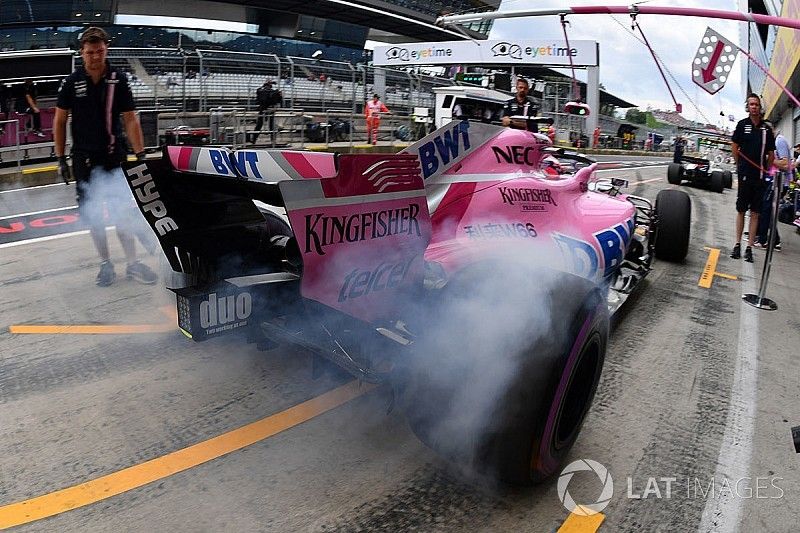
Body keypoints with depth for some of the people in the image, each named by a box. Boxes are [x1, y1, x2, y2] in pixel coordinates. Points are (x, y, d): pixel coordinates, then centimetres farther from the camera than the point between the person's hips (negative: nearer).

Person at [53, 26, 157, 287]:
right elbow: (59, 121, 4)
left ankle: (132, 264, 8)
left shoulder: (118, 79, -2)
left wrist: (140, 154, -6)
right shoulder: (72, 82, -1)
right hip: (84, 158, 1)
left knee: (123, 212, -1)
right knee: (93, 214, 6)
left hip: (114, 156, -1)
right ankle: (105, 263, 18)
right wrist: (61, 159, 1)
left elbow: (130, 119, 0)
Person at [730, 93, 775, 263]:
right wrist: (739, 166, 5)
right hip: (744, 174, -2)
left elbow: (771, 153, 11)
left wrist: (766, 169, 7)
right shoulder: (742, 124, 0)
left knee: (755, 212, 3)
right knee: (741, 210, 5)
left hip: (760, 176, 2)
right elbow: (734, 146, 6)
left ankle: (749, 247, 7)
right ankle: (737, 244, 13)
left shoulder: (766, 128, 5)